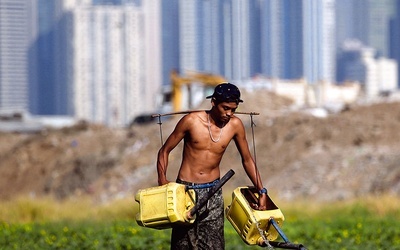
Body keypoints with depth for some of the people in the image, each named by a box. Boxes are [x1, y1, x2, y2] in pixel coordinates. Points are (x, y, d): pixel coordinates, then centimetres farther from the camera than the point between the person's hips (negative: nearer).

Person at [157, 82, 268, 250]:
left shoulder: (235, 125, -3)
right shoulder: (191, 121, -11)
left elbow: (247, 160, 10)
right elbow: (164, 151, -2)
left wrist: (262, 191, 5)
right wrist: (162, 181, -16)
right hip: (187, 190, -2)